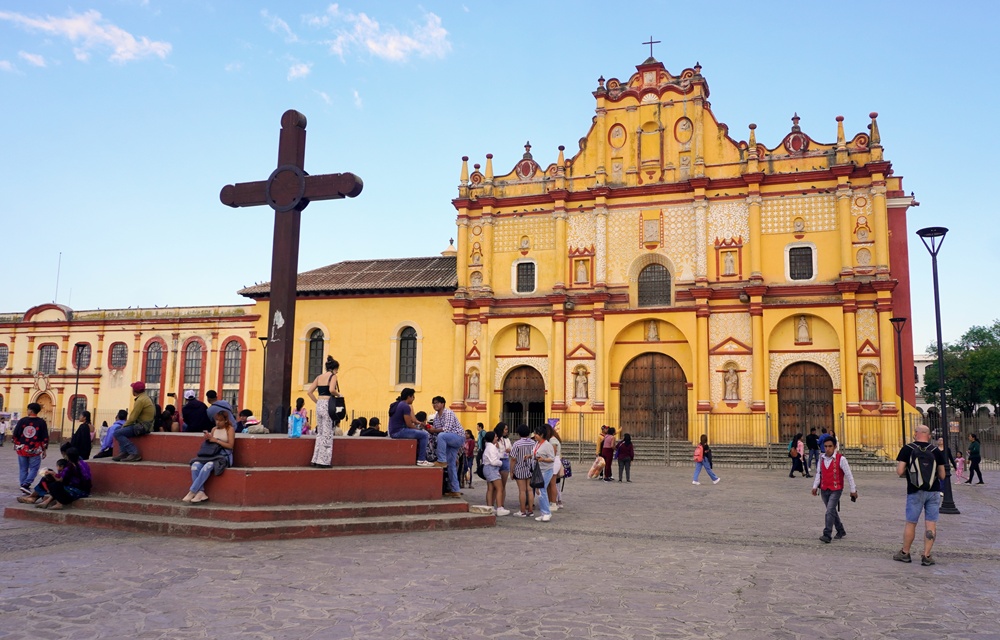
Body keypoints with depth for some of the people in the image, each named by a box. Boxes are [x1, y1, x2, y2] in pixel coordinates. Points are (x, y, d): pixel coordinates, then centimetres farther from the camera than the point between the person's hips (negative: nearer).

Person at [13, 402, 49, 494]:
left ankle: (23, 486, 15)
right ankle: (26, 485, -10)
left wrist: (16, 445, 18)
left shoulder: (22, 421, -2)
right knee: (34, 469, 5)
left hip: (22, 449, 2)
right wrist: (44, 450, 5)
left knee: (23, 469, 12)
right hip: (35, 450, -2)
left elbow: (14, 435, 1)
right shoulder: (41, 422, -5)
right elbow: (45, 438, -4)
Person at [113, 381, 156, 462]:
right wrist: (123, 426, 13)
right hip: (143, 425, 11)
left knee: (117, 433, -14)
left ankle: (134, 453, -17)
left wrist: (124, 426, -2)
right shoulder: (145, 398, 16)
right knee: (119, 429, 19)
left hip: (142, 427, -11)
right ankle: (123, 452, 8)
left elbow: (133, 417, -18)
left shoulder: (140, 400, -16)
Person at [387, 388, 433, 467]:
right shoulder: (406, 406, -14)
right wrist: (418, 429, 3)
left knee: (418, 434, 24)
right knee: (423, 435, -8)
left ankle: (417, 457, 25)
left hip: (393, 432, 10)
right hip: (399, 431, -10)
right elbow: (409, 424, -15)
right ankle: (421, 460, -5)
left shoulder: (396, 404, 16)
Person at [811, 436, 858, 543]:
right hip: (824, 490, 6)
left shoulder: (841, 459, -10)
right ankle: (841, 531, 35)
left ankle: (827, 535, -13)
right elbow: (818, 473, 8)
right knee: (832, 511, 17)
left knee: (830, 511, -15)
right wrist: (815, 486, -1)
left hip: (836, 490, -6)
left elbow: (849, 475, -6)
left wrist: (853, 490, -4)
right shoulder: (821, 458, 4)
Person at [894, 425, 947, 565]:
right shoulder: (936, 451, 2)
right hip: (934, 491, 2)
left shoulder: (907, 449, -6)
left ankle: (905, 553, 18)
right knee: (931, 524, 4)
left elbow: (899, 471, -11)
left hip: (915, 492, -2)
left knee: (910, 523, 8)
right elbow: (942, 475, 4)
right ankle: (926, 556, 4)